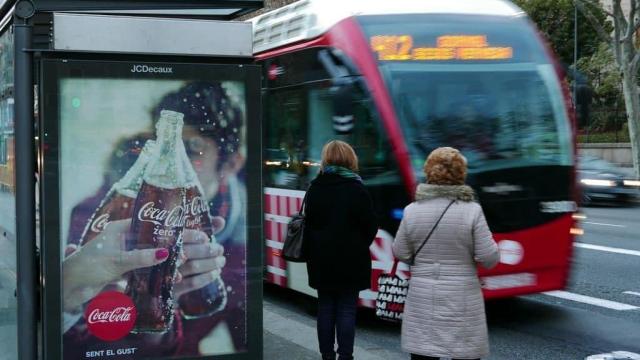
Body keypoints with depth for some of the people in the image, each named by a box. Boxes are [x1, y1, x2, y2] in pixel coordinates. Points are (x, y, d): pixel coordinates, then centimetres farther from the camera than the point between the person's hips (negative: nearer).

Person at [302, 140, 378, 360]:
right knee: (347, 309, 2)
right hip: (351, 259, -3)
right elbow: (370, 226, -7)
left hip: (321, 259, 3)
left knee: (325, 308, 10)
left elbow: (308, 222, 3)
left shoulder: (315, 188, 1)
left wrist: (311, 251, 11)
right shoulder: (356, 189, -9)